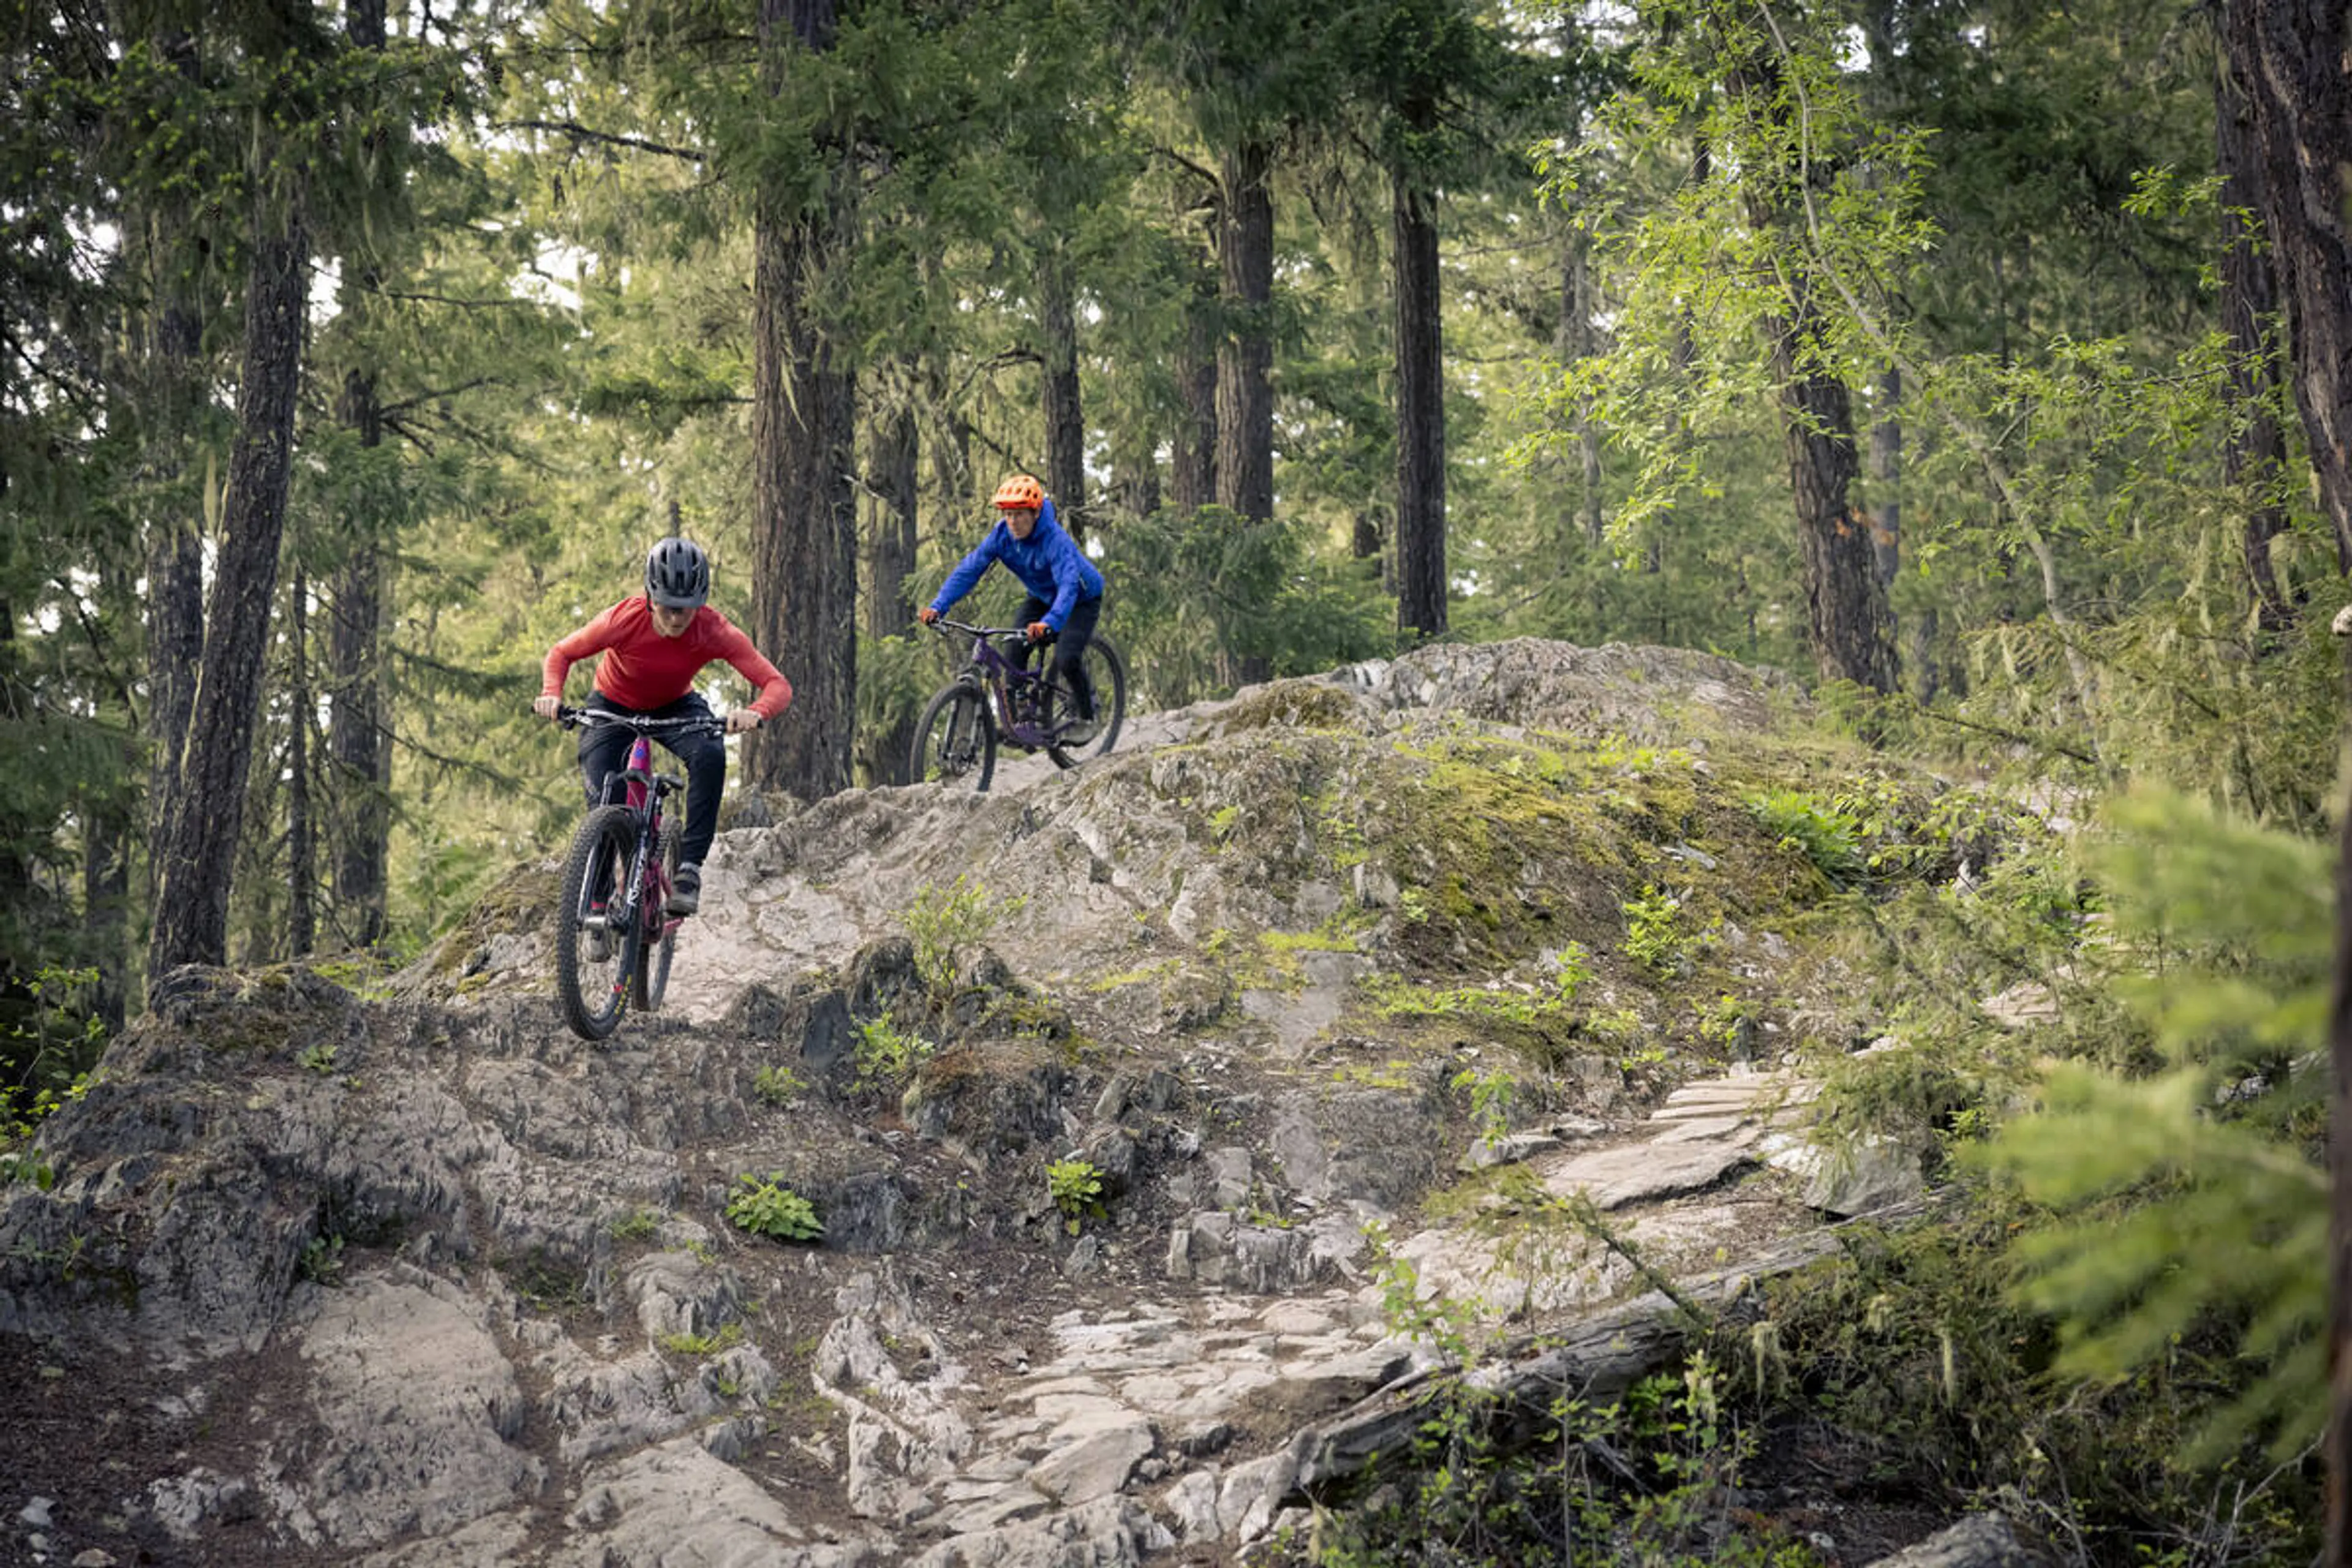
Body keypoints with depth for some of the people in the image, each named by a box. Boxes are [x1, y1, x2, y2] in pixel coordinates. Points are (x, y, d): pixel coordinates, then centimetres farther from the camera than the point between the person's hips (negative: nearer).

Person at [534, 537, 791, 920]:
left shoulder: (715, 631, -30)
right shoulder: (625, 619, -32)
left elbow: (778, 686, -32)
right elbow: (562, 654, -15)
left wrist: (755, 713, -54)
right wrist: (551, 694, -35)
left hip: (675, 707, 0)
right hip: (613, 707, 0)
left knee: (710, 755, -31)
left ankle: (689, 868, -24)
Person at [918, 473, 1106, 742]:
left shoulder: (1055, 540, -36)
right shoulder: (1002, 535, -20)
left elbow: (1068, 585, -49)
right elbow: (969, 569, -21)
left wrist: (1049, 622, -67)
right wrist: (937, 607, -33)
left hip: (1082, 599, -6)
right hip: (1041, 597, 6)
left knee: (1066, 660, -23)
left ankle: (1089, 719, 1)